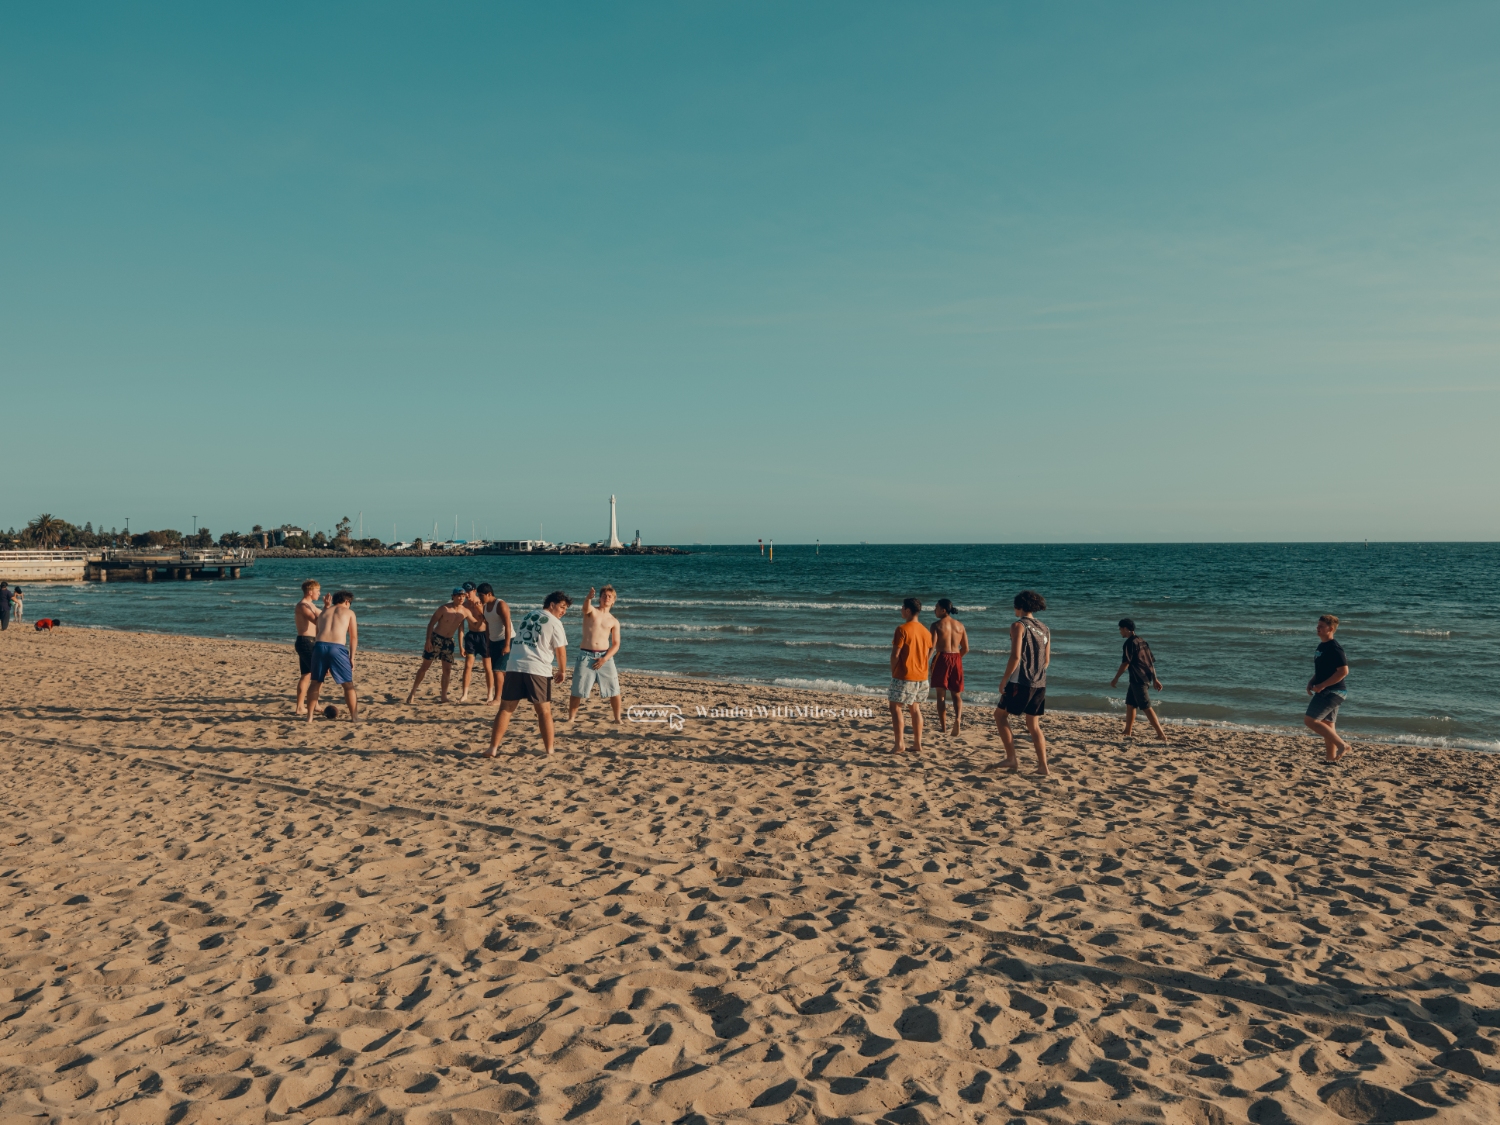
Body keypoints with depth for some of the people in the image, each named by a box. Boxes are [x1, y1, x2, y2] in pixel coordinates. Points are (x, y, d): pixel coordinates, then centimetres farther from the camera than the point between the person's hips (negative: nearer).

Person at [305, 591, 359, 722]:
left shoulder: (323, 613, 26)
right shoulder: (349, 612, 16)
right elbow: (354, 637, 8)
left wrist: (326, 664, 26)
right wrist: (352, 657, 12)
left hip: (320, 646, 3)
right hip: (337, 648, -3)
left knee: (316, 683, 18)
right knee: (348, 684, 9)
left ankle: (310, 716, 19)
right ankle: (354, 716, 11)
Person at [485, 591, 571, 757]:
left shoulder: (527, 616, 20)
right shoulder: (554, 623, 0)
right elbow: (560, 651, -2)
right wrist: (562, 671, 13)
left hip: (514, 667, 5)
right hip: (538, 669, -4)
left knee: (506, 708, 7)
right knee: (544, 711, 7)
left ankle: (493, 749, 4)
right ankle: (549, 750, 10)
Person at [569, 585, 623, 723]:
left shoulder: (614, 621, 10)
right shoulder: (591, 611, 5)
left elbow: (616, 644, 5)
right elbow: (586, 608, -21)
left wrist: (605, 659, -10)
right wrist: (589, 597, -44)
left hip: (605, 656, 2)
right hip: (586, 655, -2)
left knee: (614, 690, -1)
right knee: (578, 690, 0)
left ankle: (617, 718, 13)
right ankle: (570, 718, 11)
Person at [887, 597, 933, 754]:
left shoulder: (902, 629, -14)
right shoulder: (925, 630, 8)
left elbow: (895, 654, -13)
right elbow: (928, 653, 12)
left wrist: (892, 672, 0)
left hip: (904, 675, -7)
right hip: (921, 676, 7)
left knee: (896, 707, -1)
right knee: (915, 708, 16)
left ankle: (900, 744, -8)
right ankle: (917, 744, 16)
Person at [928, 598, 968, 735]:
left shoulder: (937, 625, -6)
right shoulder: (960, 625, 9)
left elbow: (932, 646, -15)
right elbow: (965, 648, 10)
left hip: (942, 658, -4)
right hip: (956, 659, 4)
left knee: (941, 694, 5)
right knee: (956, 694, 14)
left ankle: (943, 727, 4)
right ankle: (958, 718, -12)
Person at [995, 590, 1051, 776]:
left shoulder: (1019, 626, -9)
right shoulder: (1044, 629, 12)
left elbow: (1015, 656, -17)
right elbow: (1047, 660, 15)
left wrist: (1004, 680, -10)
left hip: (1021, 682, -6)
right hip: (1040, 684, 6)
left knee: (1000, 714, 11)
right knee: (1033, 725, 14)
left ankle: (1011, 759, 5)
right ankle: (1042, 766, 6)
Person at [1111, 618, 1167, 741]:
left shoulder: (1130, 642, -12)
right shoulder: (1142, 641, 15)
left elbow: (1125, 663, -16)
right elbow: (1151, 661, 17)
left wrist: (1116, 679, -10)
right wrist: (1154, 679, 20)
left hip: (1138, 679, -10)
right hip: (1145, 677, 10)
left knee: (1146, 707, -9)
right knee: (1130, 704, 17)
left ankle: (1161, 734, -12)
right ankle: (1127, 732, 23)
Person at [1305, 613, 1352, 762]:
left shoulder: (1334, 648, -17)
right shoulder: (1321, 646, 13)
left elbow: (1343, 671, -23)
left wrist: (1322, 685, -21)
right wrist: (1312, 682, 8)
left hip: (1332, 692, -10)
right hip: (1325, 692, 10)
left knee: (1310, 720, -14)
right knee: (1327, 724, 13)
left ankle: (1342, 745, -10)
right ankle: (1331, 757, 20)